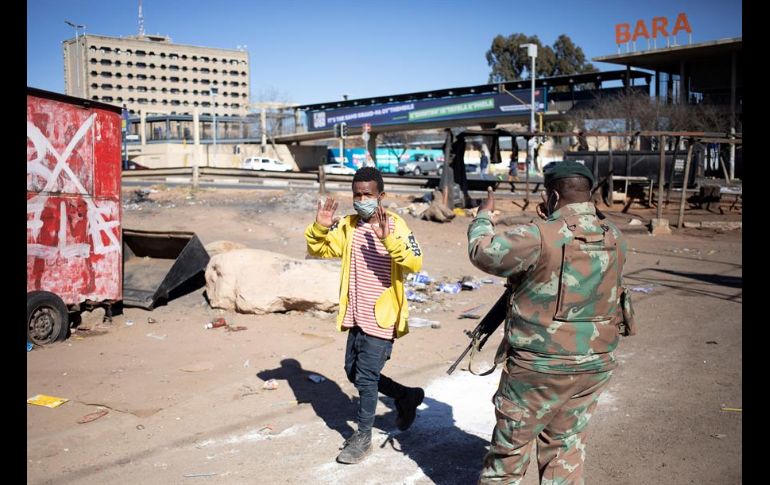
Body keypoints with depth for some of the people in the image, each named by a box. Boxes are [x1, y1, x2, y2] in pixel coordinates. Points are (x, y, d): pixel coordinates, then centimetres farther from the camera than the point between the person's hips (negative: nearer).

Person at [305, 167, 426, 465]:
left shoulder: (395, 225, -15)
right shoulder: (348, 226, 3)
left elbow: (415, 263, -27)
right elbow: (318, 249, 6)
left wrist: (388, 239, -40)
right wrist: (320, 227, -13)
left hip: (382, 318, -7)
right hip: (356, 317, 7)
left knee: (366, 377, 0)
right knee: (353, 372, 18)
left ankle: (363, 437, 20)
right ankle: (407, 397, 37)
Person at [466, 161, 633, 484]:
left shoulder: (539, 237, -20)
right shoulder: (615, 239, 0)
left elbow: (482, 252, -9)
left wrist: (484, 215, 8)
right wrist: (552, 221, 17)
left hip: (539, 368, -5)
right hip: (594, 367, 5)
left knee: (510, 446, 14)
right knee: (567, 447, 19)